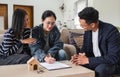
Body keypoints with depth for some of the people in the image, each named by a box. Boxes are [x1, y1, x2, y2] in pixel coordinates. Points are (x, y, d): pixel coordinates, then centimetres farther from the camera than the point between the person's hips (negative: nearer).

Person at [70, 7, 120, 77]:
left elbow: (113, 57, -29)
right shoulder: (88, 30, -4)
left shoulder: (111, 31, -25)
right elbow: (85, 48, 6)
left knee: (99, 70, -35)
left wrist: (88, 60, -30)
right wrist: (78, 56, -18)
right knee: (77, 65, -15)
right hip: (95, 61, 6)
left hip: (112, 63, -5)